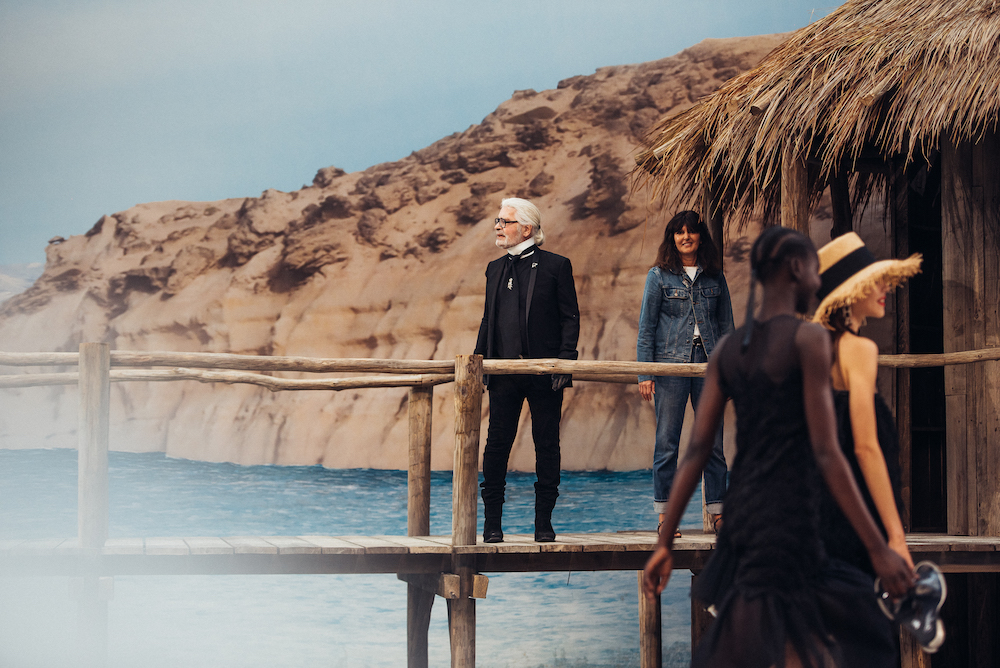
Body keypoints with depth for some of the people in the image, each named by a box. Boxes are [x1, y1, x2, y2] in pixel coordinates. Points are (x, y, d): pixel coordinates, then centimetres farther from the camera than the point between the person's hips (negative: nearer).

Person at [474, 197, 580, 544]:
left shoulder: (556, 266, 0)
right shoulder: (495, 268, 14)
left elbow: (570, 318, -1)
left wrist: (565, 360, -11)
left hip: (544, 373, -3)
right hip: (504, 372, 3)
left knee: (547, 445, 1)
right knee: (497, 444, 1)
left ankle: (544, 522, 9)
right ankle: (492, 522, 7)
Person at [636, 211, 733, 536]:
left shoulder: (715, 278, 12)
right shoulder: (659, 276, 4)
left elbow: (726, 325, 14)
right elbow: (646, 328, 2)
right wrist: (645, 373, -5)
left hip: (709, 364, 2)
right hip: (670, 363, -2)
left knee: (713, 442, 2)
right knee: (667, 443, -1)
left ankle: (717, 512, 7)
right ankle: (664, 515, 4)